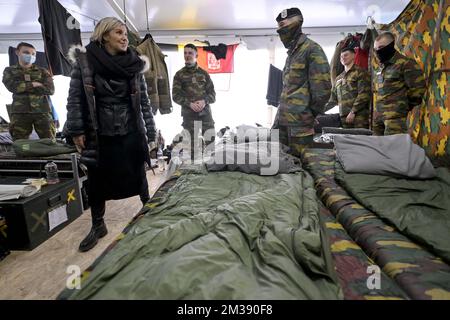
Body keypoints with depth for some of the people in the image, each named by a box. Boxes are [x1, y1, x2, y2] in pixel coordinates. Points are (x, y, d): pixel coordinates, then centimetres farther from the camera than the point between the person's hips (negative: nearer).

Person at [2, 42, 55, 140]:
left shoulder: (42, 71, 16)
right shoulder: (9, 70, 18)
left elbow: (50, 89, -2)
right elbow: (12, 86, -3)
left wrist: (24, 87, -1)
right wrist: (33, 84, -2)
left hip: (42, 111, 0)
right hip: (20, 112, 1)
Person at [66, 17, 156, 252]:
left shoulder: (134, 65, 2)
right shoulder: (84, 61, -1)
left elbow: (144, 101, 3)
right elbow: (75, 98, 0)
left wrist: (150, 133, 1)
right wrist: (76, 130, -5)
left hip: (130, 133, 0)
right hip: (98, 134, 0)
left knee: (138, 177, 7)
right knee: (96, 181, 9)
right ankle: (98, 225, 28)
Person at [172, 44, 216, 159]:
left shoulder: (204, 73, 13)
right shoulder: (179, 75, 9)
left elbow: (212, 93, 10)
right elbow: (175, 95, 1)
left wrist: (204, 101, -12)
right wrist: (189, 103, -14)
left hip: (205, 111, 1)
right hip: (188, 113, -1)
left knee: (211, 140, -5)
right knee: (192, 144, 1)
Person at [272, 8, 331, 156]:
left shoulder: (312, 49, -5)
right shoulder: (292, 52, 21)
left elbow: (322, 87, -12)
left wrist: (311, 113, -6)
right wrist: (282, 111, 17)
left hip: (300, 120, -8)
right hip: (282, 118, 8)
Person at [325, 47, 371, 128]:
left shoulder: (360, 72, 3)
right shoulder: (339, 78, 22)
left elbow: (363, 94, -9)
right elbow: (333, 99, 21)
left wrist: (353, 111, -15)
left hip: (359, 115, -6)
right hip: (344, 117, 6)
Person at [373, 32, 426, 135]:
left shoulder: (406, 64, -4)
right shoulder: (379, 69, 20)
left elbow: (417, 88, -6)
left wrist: (405, 107, 2)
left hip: (396, 116, -7)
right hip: (378, 116, 7)